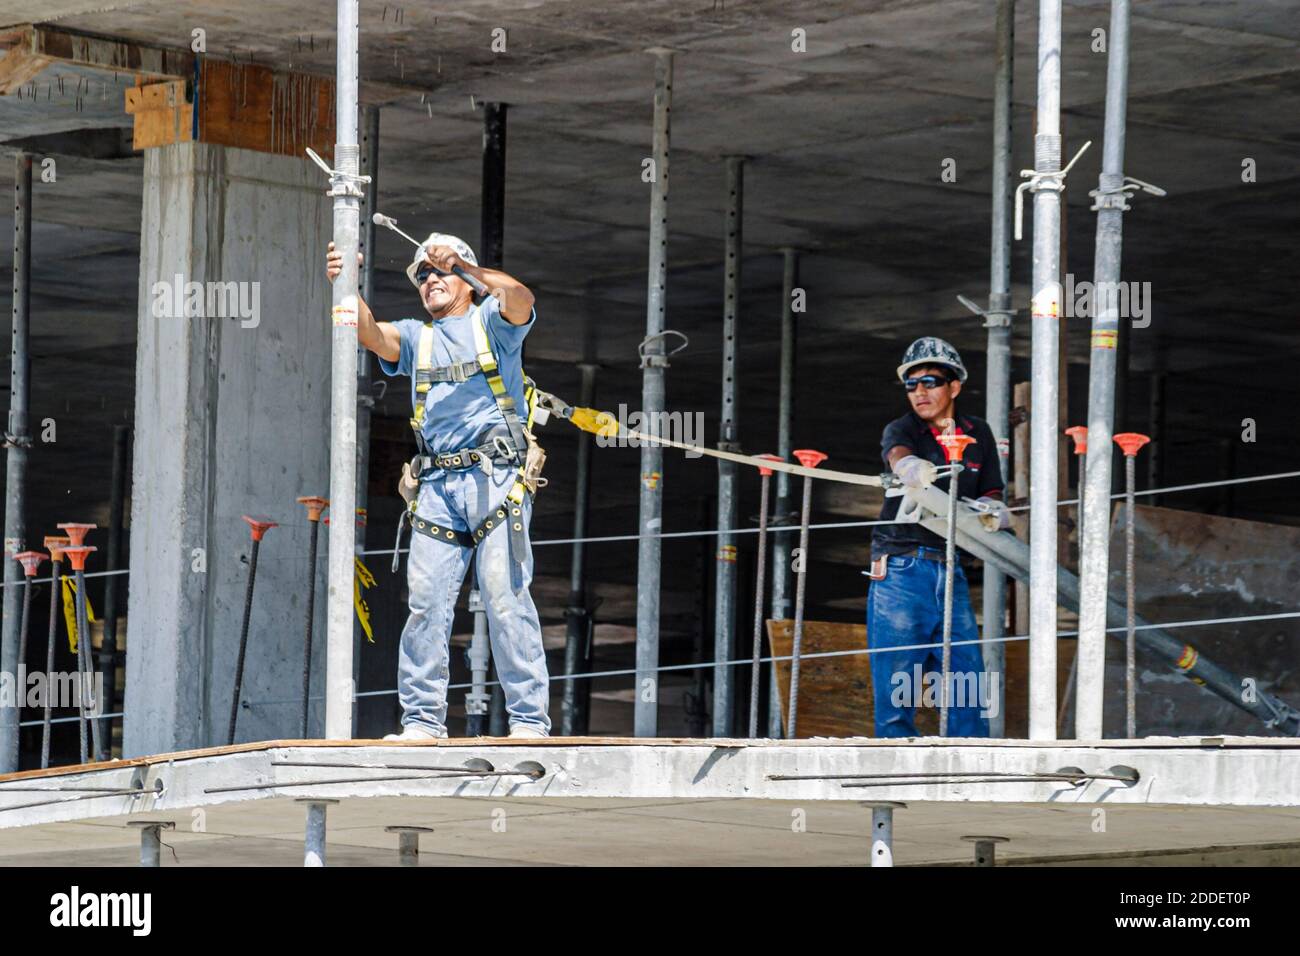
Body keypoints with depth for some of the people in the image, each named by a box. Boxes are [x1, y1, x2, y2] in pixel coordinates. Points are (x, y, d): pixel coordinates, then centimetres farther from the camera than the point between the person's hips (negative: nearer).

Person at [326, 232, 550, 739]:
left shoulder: (490, 321, 12)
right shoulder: (415, 336, 22)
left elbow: (520, 298, -12)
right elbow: (370, 332, 1)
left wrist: (464, 262, -13)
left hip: (496, 477, -4)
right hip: (436, 485, 4)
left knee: (506, 598, -9)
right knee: (426, 601, -2)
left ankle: (529, 720, -9)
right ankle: (422, 720, 1)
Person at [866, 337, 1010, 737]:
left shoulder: (977, 434, 14)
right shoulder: (900, 430, 3)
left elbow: (992, 499, 15)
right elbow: (898, 456, -21)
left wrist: (990, 510, -10)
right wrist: (911, 468, -46)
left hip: (951, 574, 3)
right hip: (900, 572, -3)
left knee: (970, 695, -3)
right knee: (897, 694, -7)